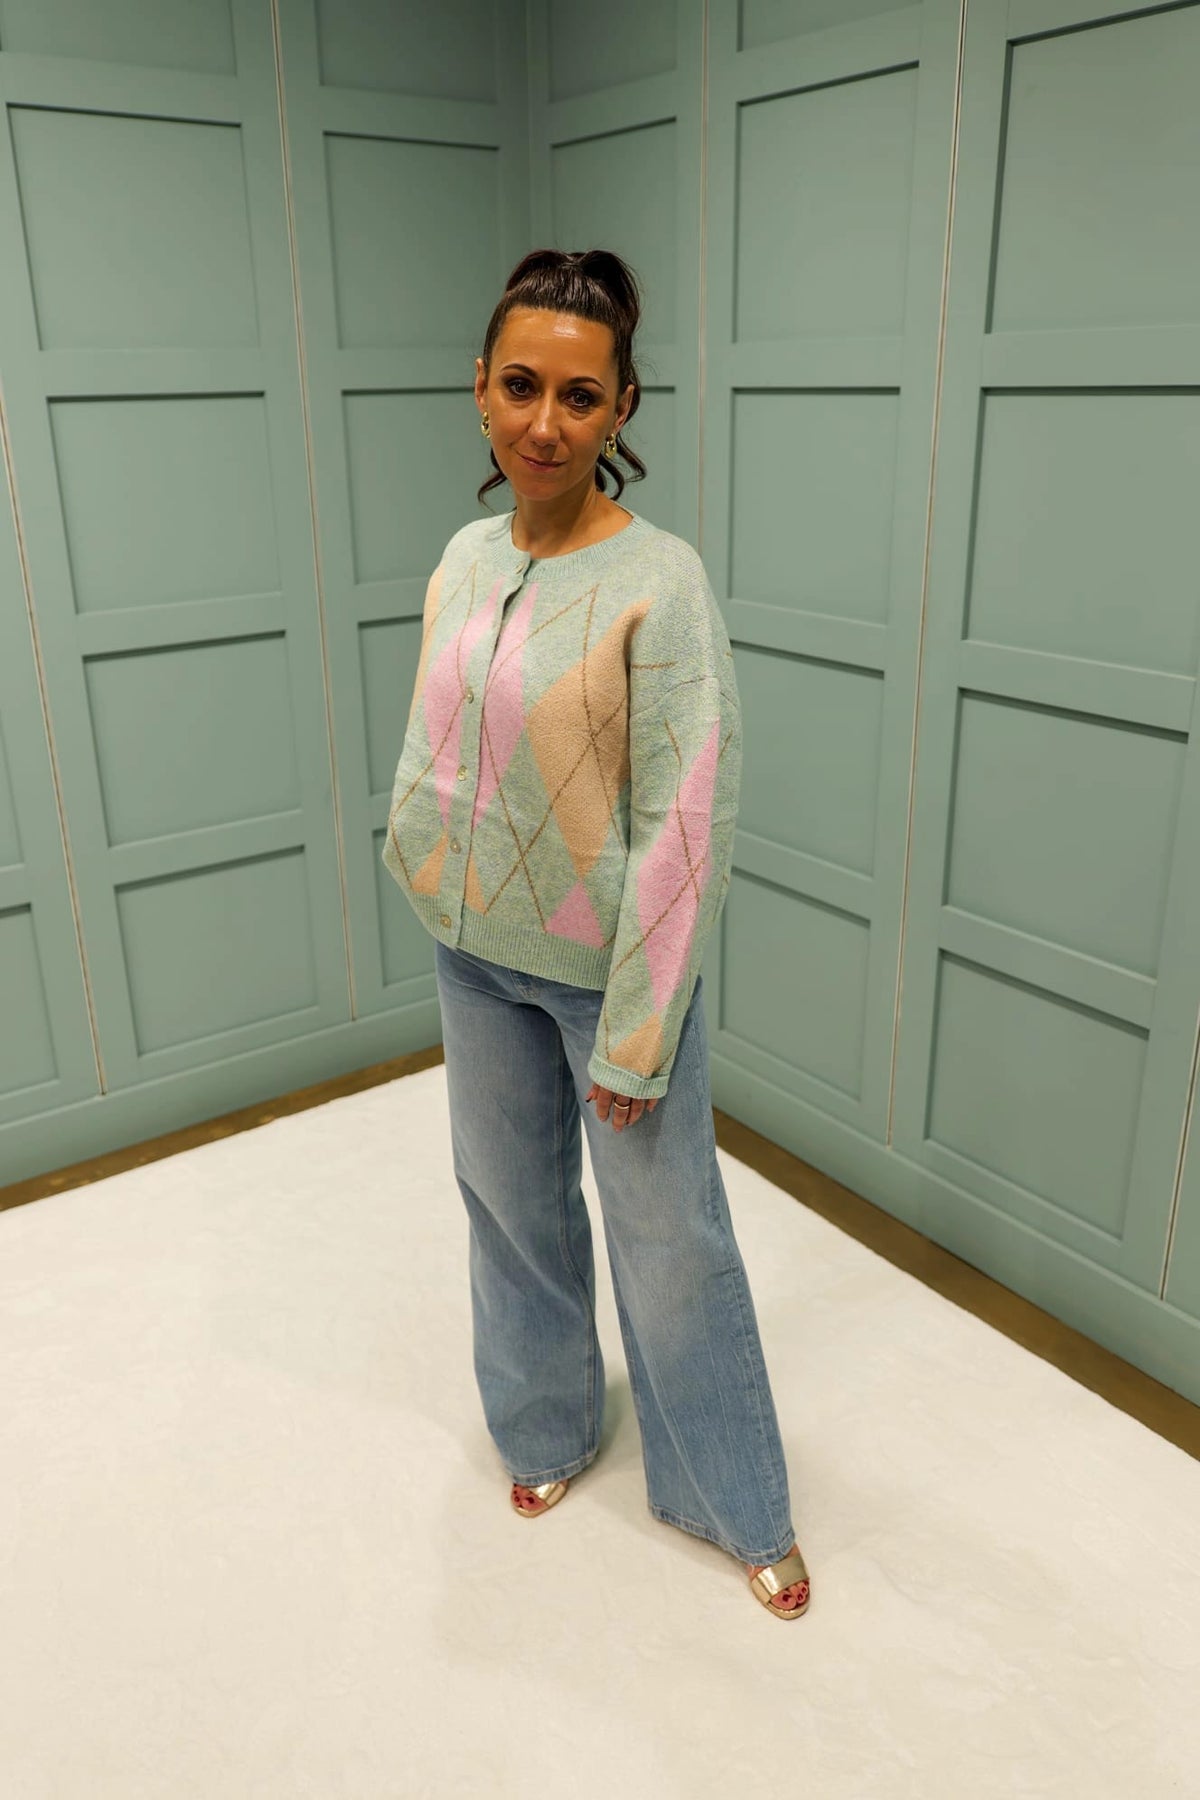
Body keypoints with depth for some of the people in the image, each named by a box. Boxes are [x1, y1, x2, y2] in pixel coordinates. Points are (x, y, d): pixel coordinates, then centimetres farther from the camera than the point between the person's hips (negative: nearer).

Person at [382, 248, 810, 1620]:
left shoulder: (658, 583, -20)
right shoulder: (465, 556, 0)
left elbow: (685, 824, -20)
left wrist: (634, 1034, -18)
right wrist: (414, 847, 5)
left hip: (604, 968, -6)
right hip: (477, 956, 6)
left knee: (667, 1237, 10)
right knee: (511, 1200, 22)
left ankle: (741, 1508, 35)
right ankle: (547, 1426, 50)